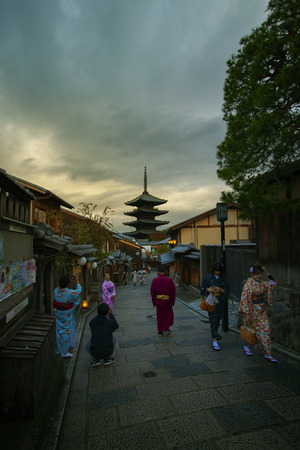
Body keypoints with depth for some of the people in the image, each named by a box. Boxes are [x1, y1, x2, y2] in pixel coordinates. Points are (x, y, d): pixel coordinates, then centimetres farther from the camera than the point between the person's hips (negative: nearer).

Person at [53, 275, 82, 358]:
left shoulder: (56, 290, -12)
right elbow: (79, 290, -6)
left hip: (58, 313, 6)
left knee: (59, 330, 20)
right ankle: (64, 352, 20)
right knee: (66, 331, 8)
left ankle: (59, 350, 36)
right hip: (67, 314, -6)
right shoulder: (70, 292, -25)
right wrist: (77, 282, 6)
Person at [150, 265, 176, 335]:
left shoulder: (155, 280, -5)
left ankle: (160, 331, 17)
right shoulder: (169, 280, -7)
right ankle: (166, 329, 11)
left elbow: (152, 291, -3)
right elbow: (173, 291, -6)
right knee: (168, 314, 19)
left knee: (159, 315, 14)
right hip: (167, 300, -1)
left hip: (158, 300, 1)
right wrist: (172, 301, 3)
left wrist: (154, 302, 5)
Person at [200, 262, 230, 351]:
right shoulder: (208, 277, -2)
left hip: (220, 301, 4)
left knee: (218, 319, 14)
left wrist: (220, 289, -15)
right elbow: (202, 288, 1)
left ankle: (214, 334, 41)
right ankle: (214, 342, -4)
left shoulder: (222, 279, 7)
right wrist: (208, 289, -19)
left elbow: (227, 290, 4)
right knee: (213, 320, -7)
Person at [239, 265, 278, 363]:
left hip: (262, 311, 6)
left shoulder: (261, 283, 4)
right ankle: (246, 346, 34)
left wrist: (266, 273, 1)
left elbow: (273, 283, 14)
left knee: (265, 330, 3)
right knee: (251, 331, 9)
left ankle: (268, 354, 12)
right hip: (253, 311, -6)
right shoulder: (248, 284, -17)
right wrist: (246, 313, -19)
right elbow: (245, 299, -18)